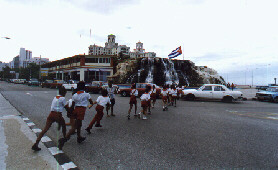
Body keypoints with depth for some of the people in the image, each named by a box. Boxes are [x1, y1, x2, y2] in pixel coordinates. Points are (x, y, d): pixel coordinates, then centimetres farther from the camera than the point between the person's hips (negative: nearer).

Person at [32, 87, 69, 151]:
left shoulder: (55, 98, 18)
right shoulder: (63, 98, -3)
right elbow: (67, 108, 0)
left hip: (51, 114, 5)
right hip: (58, 115, -5)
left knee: (45, 129, 0)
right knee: (63, 125, 22)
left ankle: (36, 144, -7)